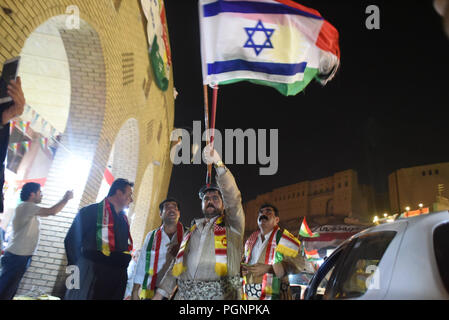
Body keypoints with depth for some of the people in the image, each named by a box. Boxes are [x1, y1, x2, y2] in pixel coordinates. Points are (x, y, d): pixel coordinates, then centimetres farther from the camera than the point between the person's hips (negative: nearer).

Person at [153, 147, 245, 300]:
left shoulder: (231, 225, 11)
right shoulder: (193, 230, 23)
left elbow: (233, 197, -6)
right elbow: (177, 262, 19)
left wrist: (218, 163, -16)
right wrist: (159, 294, 10)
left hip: (220, 293, -3)